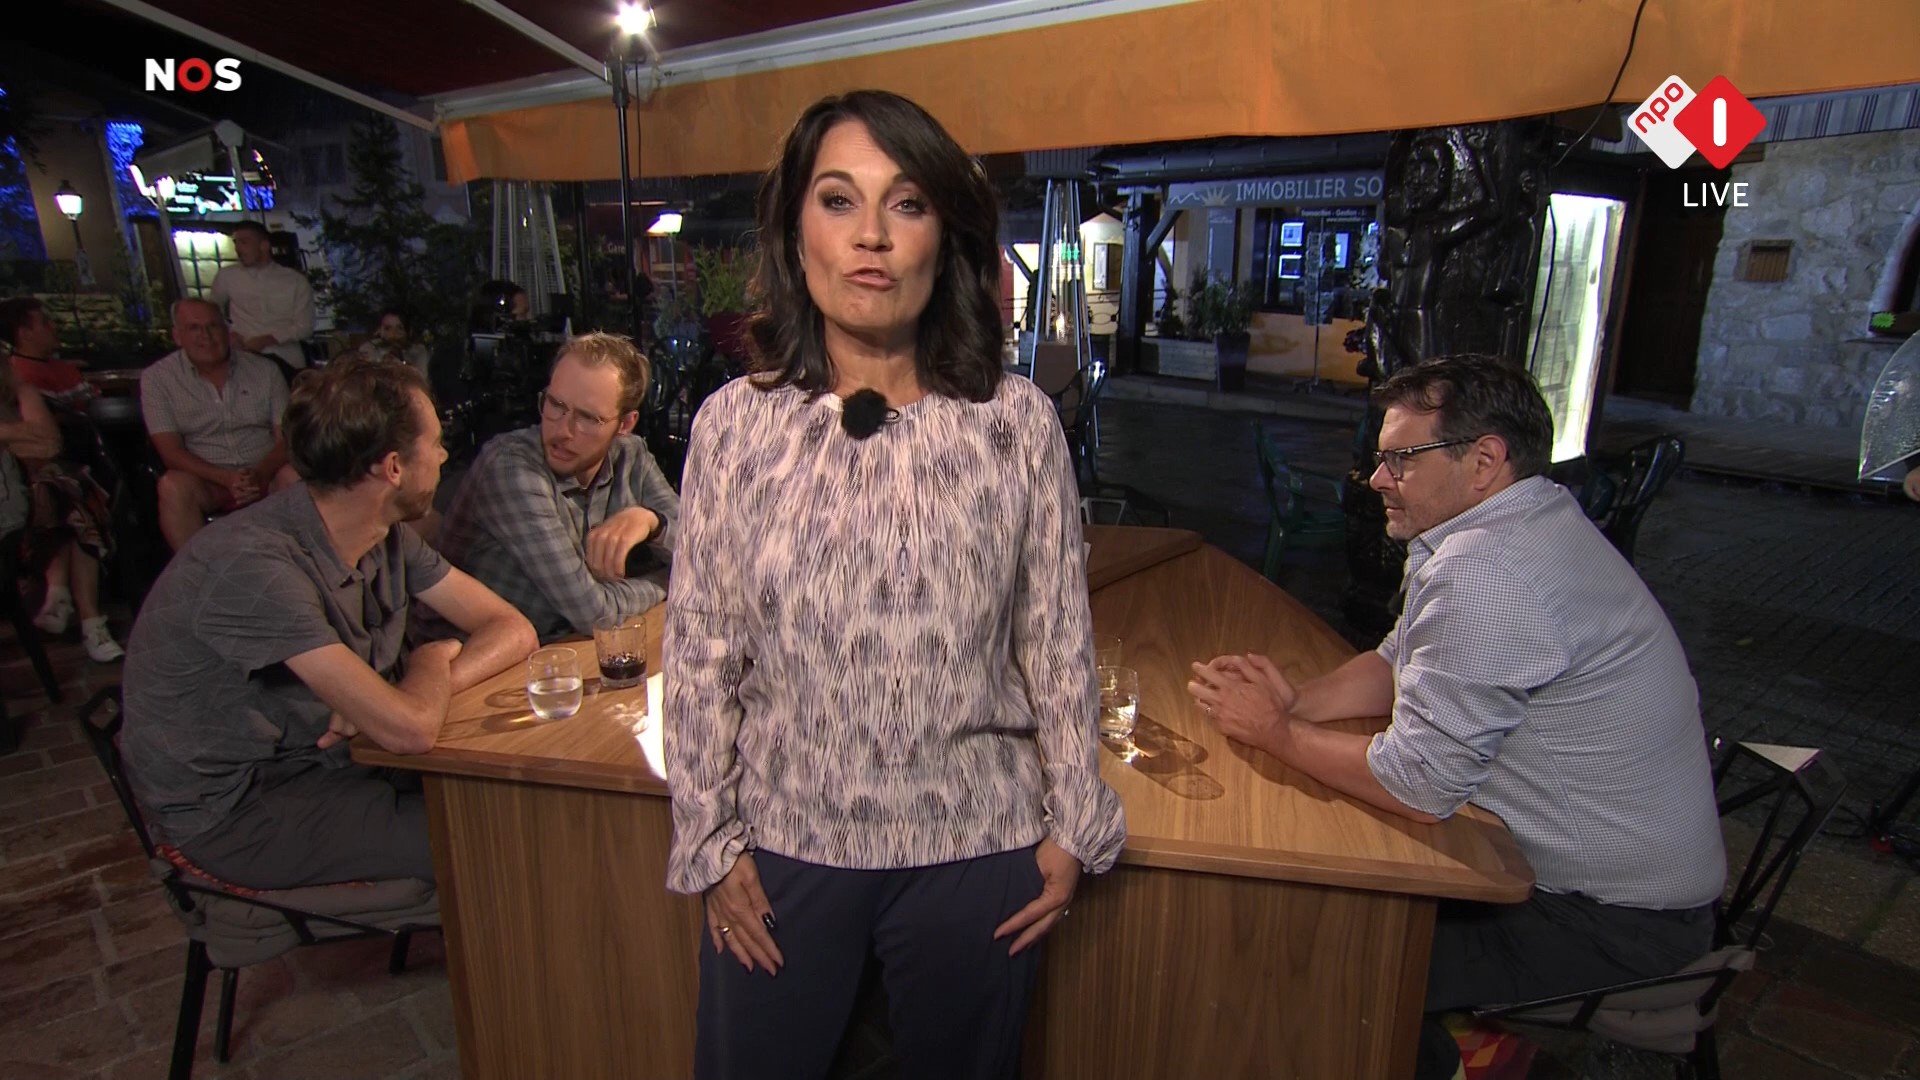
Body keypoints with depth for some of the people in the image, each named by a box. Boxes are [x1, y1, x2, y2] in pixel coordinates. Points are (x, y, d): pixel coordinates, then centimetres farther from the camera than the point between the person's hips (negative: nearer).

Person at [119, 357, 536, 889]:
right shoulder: (255, 565, -31)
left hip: (322, 756, 7)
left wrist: (400, 699, -21)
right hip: (234, 811, -7)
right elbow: (410, 728, -37)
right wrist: (434, 663, -13)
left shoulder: (387, 536, -5)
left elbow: (512, 629, -3)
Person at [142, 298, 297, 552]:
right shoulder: (157, 378, 3)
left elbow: (286, 437, 1)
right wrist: (226, 478, -22)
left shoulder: (265, 371, 6)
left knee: (293, 476, -32)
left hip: (265, 475, 1)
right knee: (173, 485, -32)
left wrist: (260, 475, -21)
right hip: (207, 482, 0)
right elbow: (171, 452, -4)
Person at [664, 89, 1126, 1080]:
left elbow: (1059, 642, -2)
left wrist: (1072, 826, 2)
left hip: (975, 850, 0)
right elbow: (699, 653, -1)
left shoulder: (1018, 422, -8)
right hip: (782, 845, 1)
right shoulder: (735, 423, -6)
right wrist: (709, 840, 2)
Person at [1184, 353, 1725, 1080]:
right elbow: (1399, 663, 11)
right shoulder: (1525, 525, 3)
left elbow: (1416, 788, -26)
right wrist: (1293, 701, -6)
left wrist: (1275, 732, -13)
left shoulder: (1483, 573, -30)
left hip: (1615, 917, -9)